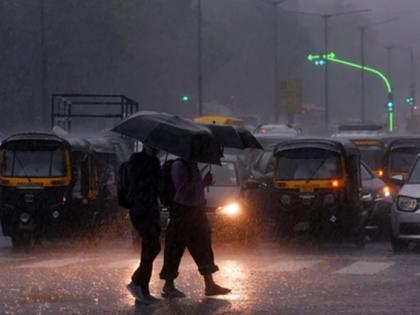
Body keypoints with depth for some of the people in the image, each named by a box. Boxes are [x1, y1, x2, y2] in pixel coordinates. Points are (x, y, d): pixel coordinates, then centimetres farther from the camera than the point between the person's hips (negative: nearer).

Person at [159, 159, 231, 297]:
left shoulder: (192, 166, 11)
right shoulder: (179, 166, -16)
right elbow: (183, 191, -22)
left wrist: (204, 182, 3)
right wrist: (203, 182, -19)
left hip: (195, 211, 9)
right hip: (182, 212, -9)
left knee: (203, 247, 9)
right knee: (175, 249, -1)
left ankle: (210, 285, 14)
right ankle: (168, 286, 7)